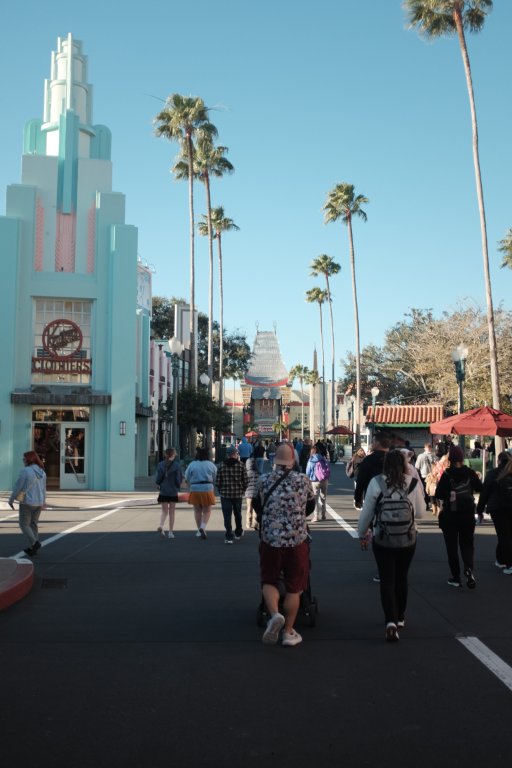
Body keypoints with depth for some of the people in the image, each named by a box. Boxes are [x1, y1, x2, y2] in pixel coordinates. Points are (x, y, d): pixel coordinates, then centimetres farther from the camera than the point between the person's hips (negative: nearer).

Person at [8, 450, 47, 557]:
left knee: (24, 525, 3)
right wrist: (43, 501, 24)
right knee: (33, 524, 16)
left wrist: (11, 499, -1)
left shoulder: (25, 471, -17)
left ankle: (34, 543, -15)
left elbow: (18, 487, -13)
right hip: (38, 503, 7)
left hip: (27, 502, -7)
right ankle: (33, 548, 18)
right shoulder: (41, 471, 4)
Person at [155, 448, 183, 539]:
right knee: (171, 512, 10)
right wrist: (178, 487, 10)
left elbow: (157, 479, -3)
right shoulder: (176, 465, -10)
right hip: (173, 492, -2)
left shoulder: (161, 465, -3)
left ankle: (161, 526, -13)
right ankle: (171, 532, 11)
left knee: (164, 511, 13)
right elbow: (179, 479, -10)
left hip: (163, 491, 2)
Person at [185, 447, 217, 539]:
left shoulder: (192, 465, -4)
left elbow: (187, 477, 0)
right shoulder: (211, 465, -3)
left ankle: (199, 530, 18)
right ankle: (203, 527, -15)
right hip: (207, 489, -1)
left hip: (195, 490, 1)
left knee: (197, 511, 12)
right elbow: (215, 478, 2)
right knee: (207, 511, 6)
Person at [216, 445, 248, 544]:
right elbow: (245, 480, -3)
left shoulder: (222, 466, -2)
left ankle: (229, 537, -4)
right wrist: (243, 490, 13)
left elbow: (218, 481, -1)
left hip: (225, 494, -1)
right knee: (237, 514, 19)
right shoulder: (241, 465, -4)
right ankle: (238, 533, 34)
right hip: (238, 494, 1)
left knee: (227, 516, 1)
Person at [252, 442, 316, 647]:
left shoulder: (264, 481, -4)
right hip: (297, 540, 0)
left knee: (269, 581, 16)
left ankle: (274, 614, -10)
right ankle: (288, 632, 18)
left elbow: (257, 507, 10)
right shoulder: (303, 480, -5)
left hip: (270, 539, 0)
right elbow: (311, 506, 9)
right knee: (293, 588, 11)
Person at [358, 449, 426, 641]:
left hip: (382, 540, -2)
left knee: (387, 580, 5)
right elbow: (420, 512, -1)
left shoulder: (376, 482, -11)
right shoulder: (414, 483, -9)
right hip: (408, 540, 2)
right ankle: (400, 617, 34)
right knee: (401, 578, 20)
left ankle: (391, 621, -12)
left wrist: (362, 533, 9)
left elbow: (366, 512, -5)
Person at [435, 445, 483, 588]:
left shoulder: (447, 474, -13)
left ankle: (456, 577, 10)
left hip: (450, 515, -2)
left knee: (452, 546, 8)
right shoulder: (470, 473, -5)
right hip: (467, 514, 2)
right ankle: (469, 569, -13)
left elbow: (439, 494, -15)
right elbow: (479, 488, 7)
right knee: (467, 544, 12)